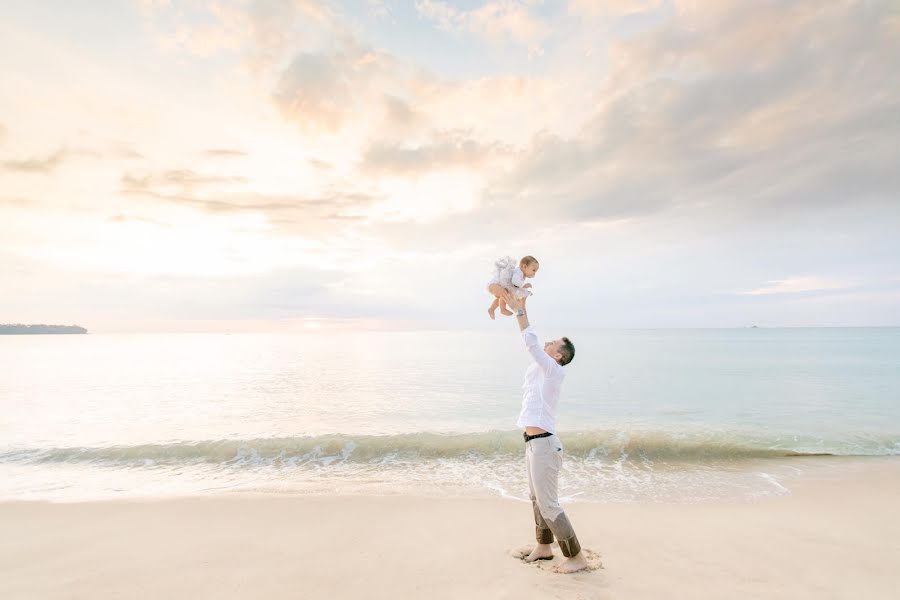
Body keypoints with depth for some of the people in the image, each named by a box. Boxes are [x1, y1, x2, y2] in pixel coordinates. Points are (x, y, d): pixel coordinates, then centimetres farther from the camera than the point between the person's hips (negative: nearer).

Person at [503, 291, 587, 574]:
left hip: (543, 444, -10)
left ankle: (576, 557, 13)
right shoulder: (543, 369, 7)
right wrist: (521, 307, 13)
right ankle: (544, 547, 35)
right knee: (537, 498, 20)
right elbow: (532, 344, 14)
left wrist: (517, 310, -15)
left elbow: (531, 343, -22)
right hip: (534, 443, 10)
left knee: (548, 505, -1)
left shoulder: (554, 371, -15)